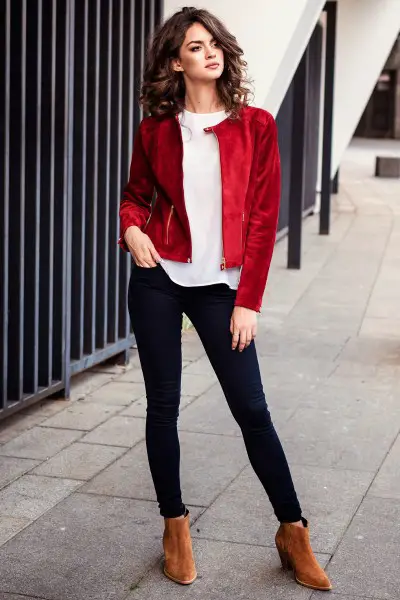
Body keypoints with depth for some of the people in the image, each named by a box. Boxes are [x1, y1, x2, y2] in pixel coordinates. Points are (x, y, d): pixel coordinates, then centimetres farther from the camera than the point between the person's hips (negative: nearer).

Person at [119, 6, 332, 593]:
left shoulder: (255, 125, 0)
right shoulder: (156, 130, 3)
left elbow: (264, 216, -2)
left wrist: (248, 301, -6)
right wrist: (132, 228, -8)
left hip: (222, 286, -1)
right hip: (159, 280, 2)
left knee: (252, 408, -1)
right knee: (163, 405, 6)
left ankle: (293, 531, 12)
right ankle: (176, 527, 21)